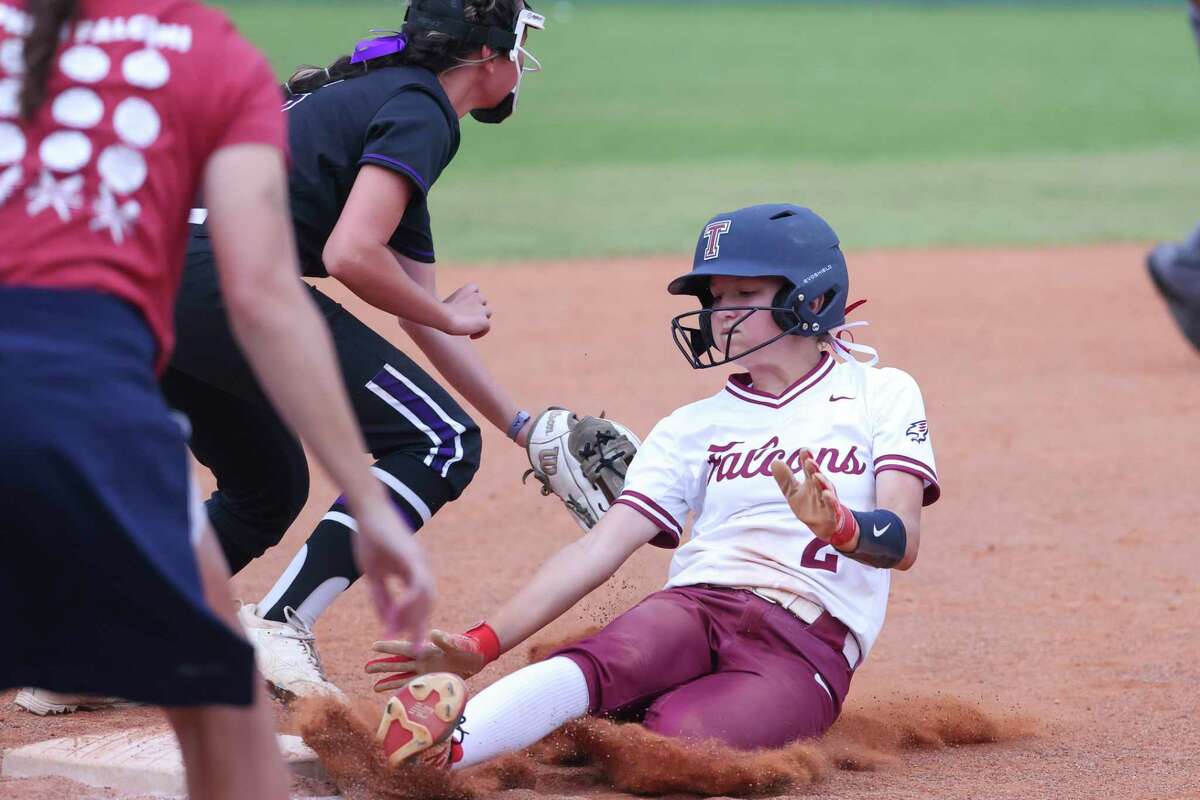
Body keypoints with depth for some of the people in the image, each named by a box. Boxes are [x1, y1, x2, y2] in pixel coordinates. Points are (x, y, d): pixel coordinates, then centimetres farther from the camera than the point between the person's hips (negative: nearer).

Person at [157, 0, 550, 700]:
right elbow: (349, 256, -15)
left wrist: (523, 428, 33)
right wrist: (451, 316, 4)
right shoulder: (420, 111, -1)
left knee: (269, 490, 27)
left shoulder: (377, 94, 29)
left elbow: (423, 316, 32)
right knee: (440, 442, -5)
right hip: (218, 274, -10)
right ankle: (278, 629, -14)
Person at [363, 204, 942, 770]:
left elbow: (901, 542, -3)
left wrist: (838, 526, -28)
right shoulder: (692, 427, 22)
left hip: (806, 648, -2)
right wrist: (481, 645, -4)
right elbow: (601, 548, 10)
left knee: (682, 736, -36)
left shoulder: (881, 395, 13)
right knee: (608, 662, -36)